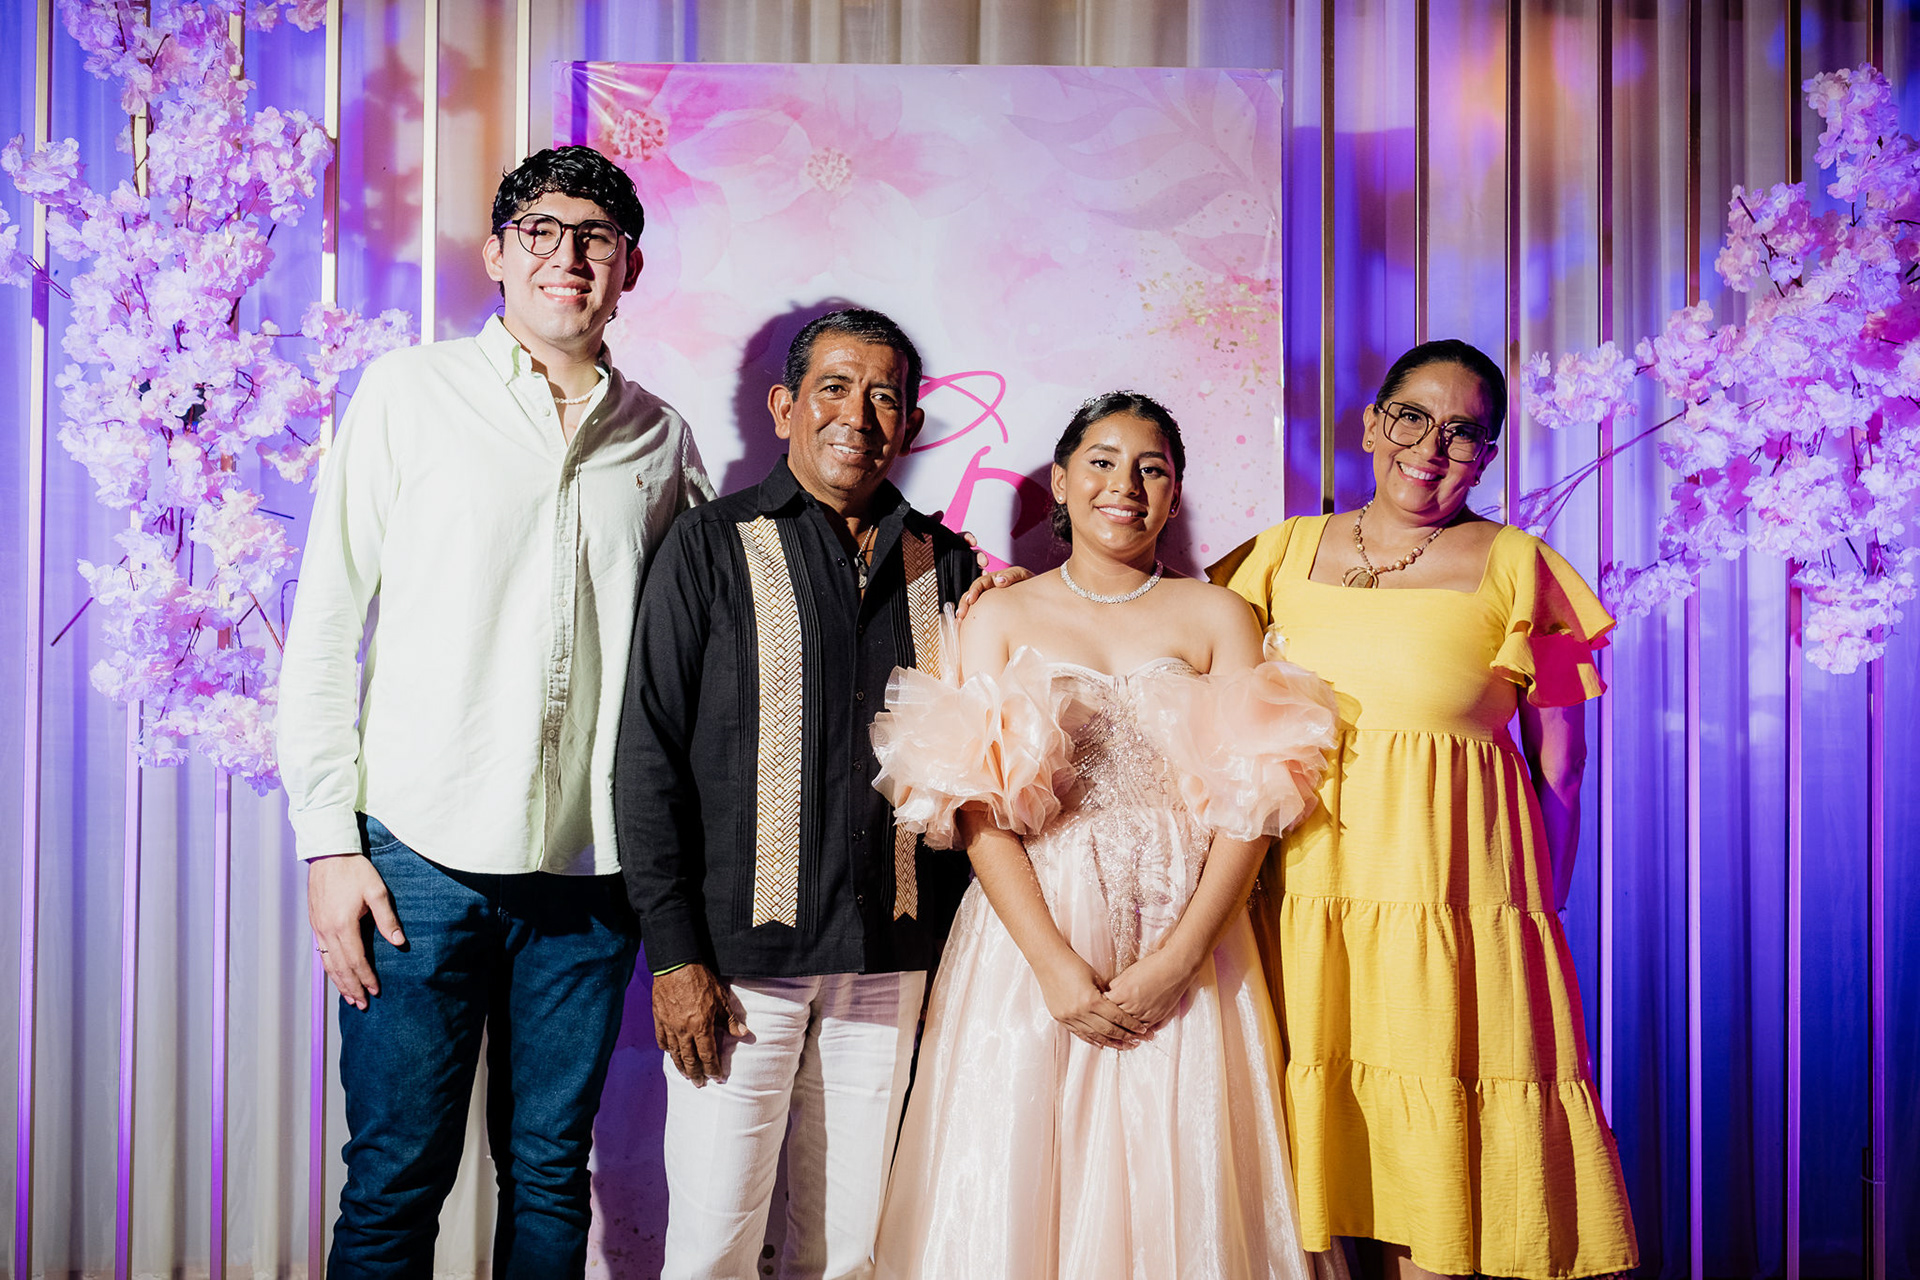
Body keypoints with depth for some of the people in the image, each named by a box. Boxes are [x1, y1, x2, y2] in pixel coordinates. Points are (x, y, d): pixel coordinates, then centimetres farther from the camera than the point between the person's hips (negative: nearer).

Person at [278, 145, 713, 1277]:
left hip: (591, 865, 3)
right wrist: (329, 840, -5)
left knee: (551, 1171, 11)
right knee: (396, 1178, 3)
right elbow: (324, 626, 1)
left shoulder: (661, 438, 9)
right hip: (422, 852, -2)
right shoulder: (408, 393, 3)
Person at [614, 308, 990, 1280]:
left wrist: (951, 942, 6)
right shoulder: (715, 545, -2)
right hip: (743, 953, -3)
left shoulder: (945, 564, 8)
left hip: (890, 960, 3)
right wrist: (673, 953, -9)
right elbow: (649, 757, -4)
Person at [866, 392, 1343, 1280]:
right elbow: (977, 808, -2)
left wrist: (1177, 958, -12)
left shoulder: (1219, 617, 8)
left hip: (1186, 947, 0)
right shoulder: (1001, 617, 8)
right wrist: (1057, 965, -13)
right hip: (1030, 934, 0)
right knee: (1017, 1186, 1)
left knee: (1174, 1194, 2)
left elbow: (1252, 803, -1)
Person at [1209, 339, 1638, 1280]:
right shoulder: (1285, 550, 13)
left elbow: (1560, 762, 6)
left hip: (1454, 875, -2)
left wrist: (1537, 908, 0)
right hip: (1303, 876, 3)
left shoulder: (1516, 566, 6)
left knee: (1434, 1158, -3)